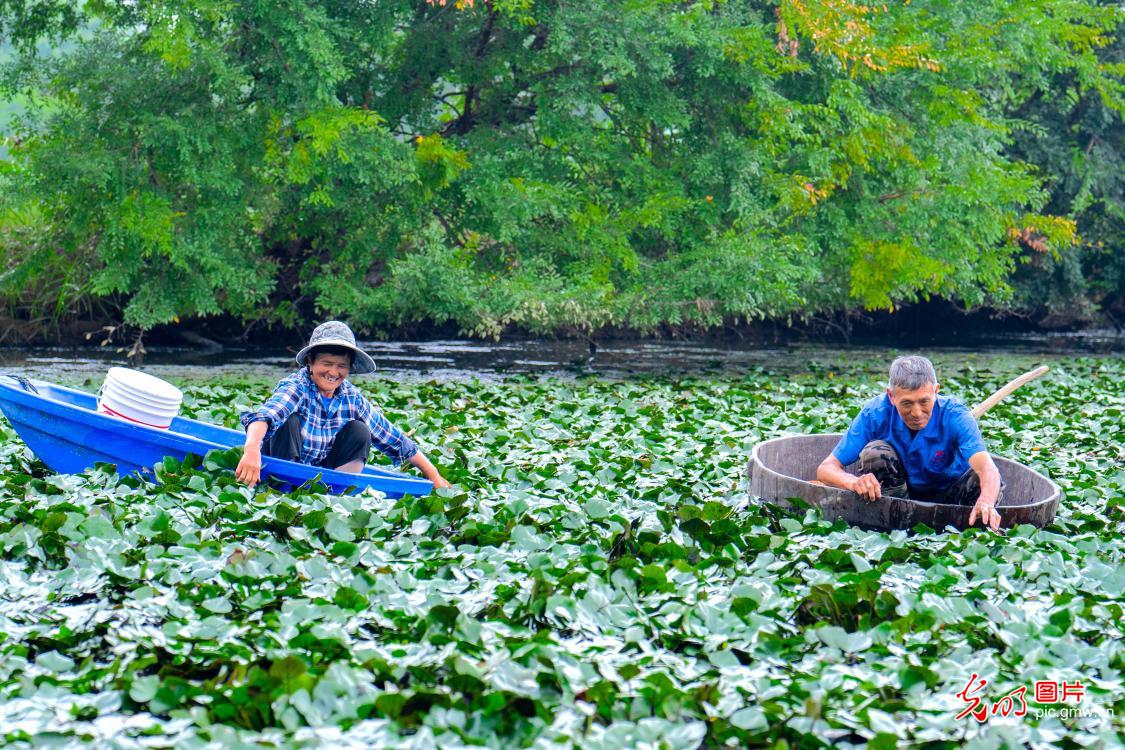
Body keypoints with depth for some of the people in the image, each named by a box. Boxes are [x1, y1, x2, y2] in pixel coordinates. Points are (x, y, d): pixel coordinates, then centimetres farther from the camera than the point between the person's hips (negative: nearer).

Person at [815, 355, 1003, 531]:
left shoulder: (954, 416, -26)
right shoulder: (876, 414, -23)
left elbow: (988, 468, -42)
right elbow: (826, 469, -26)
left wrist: (986, 502, -66)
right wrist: (854, 482, -50)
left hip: (947, 497, -1)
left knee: (980, 480, -30)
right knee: (875, 452, -27)